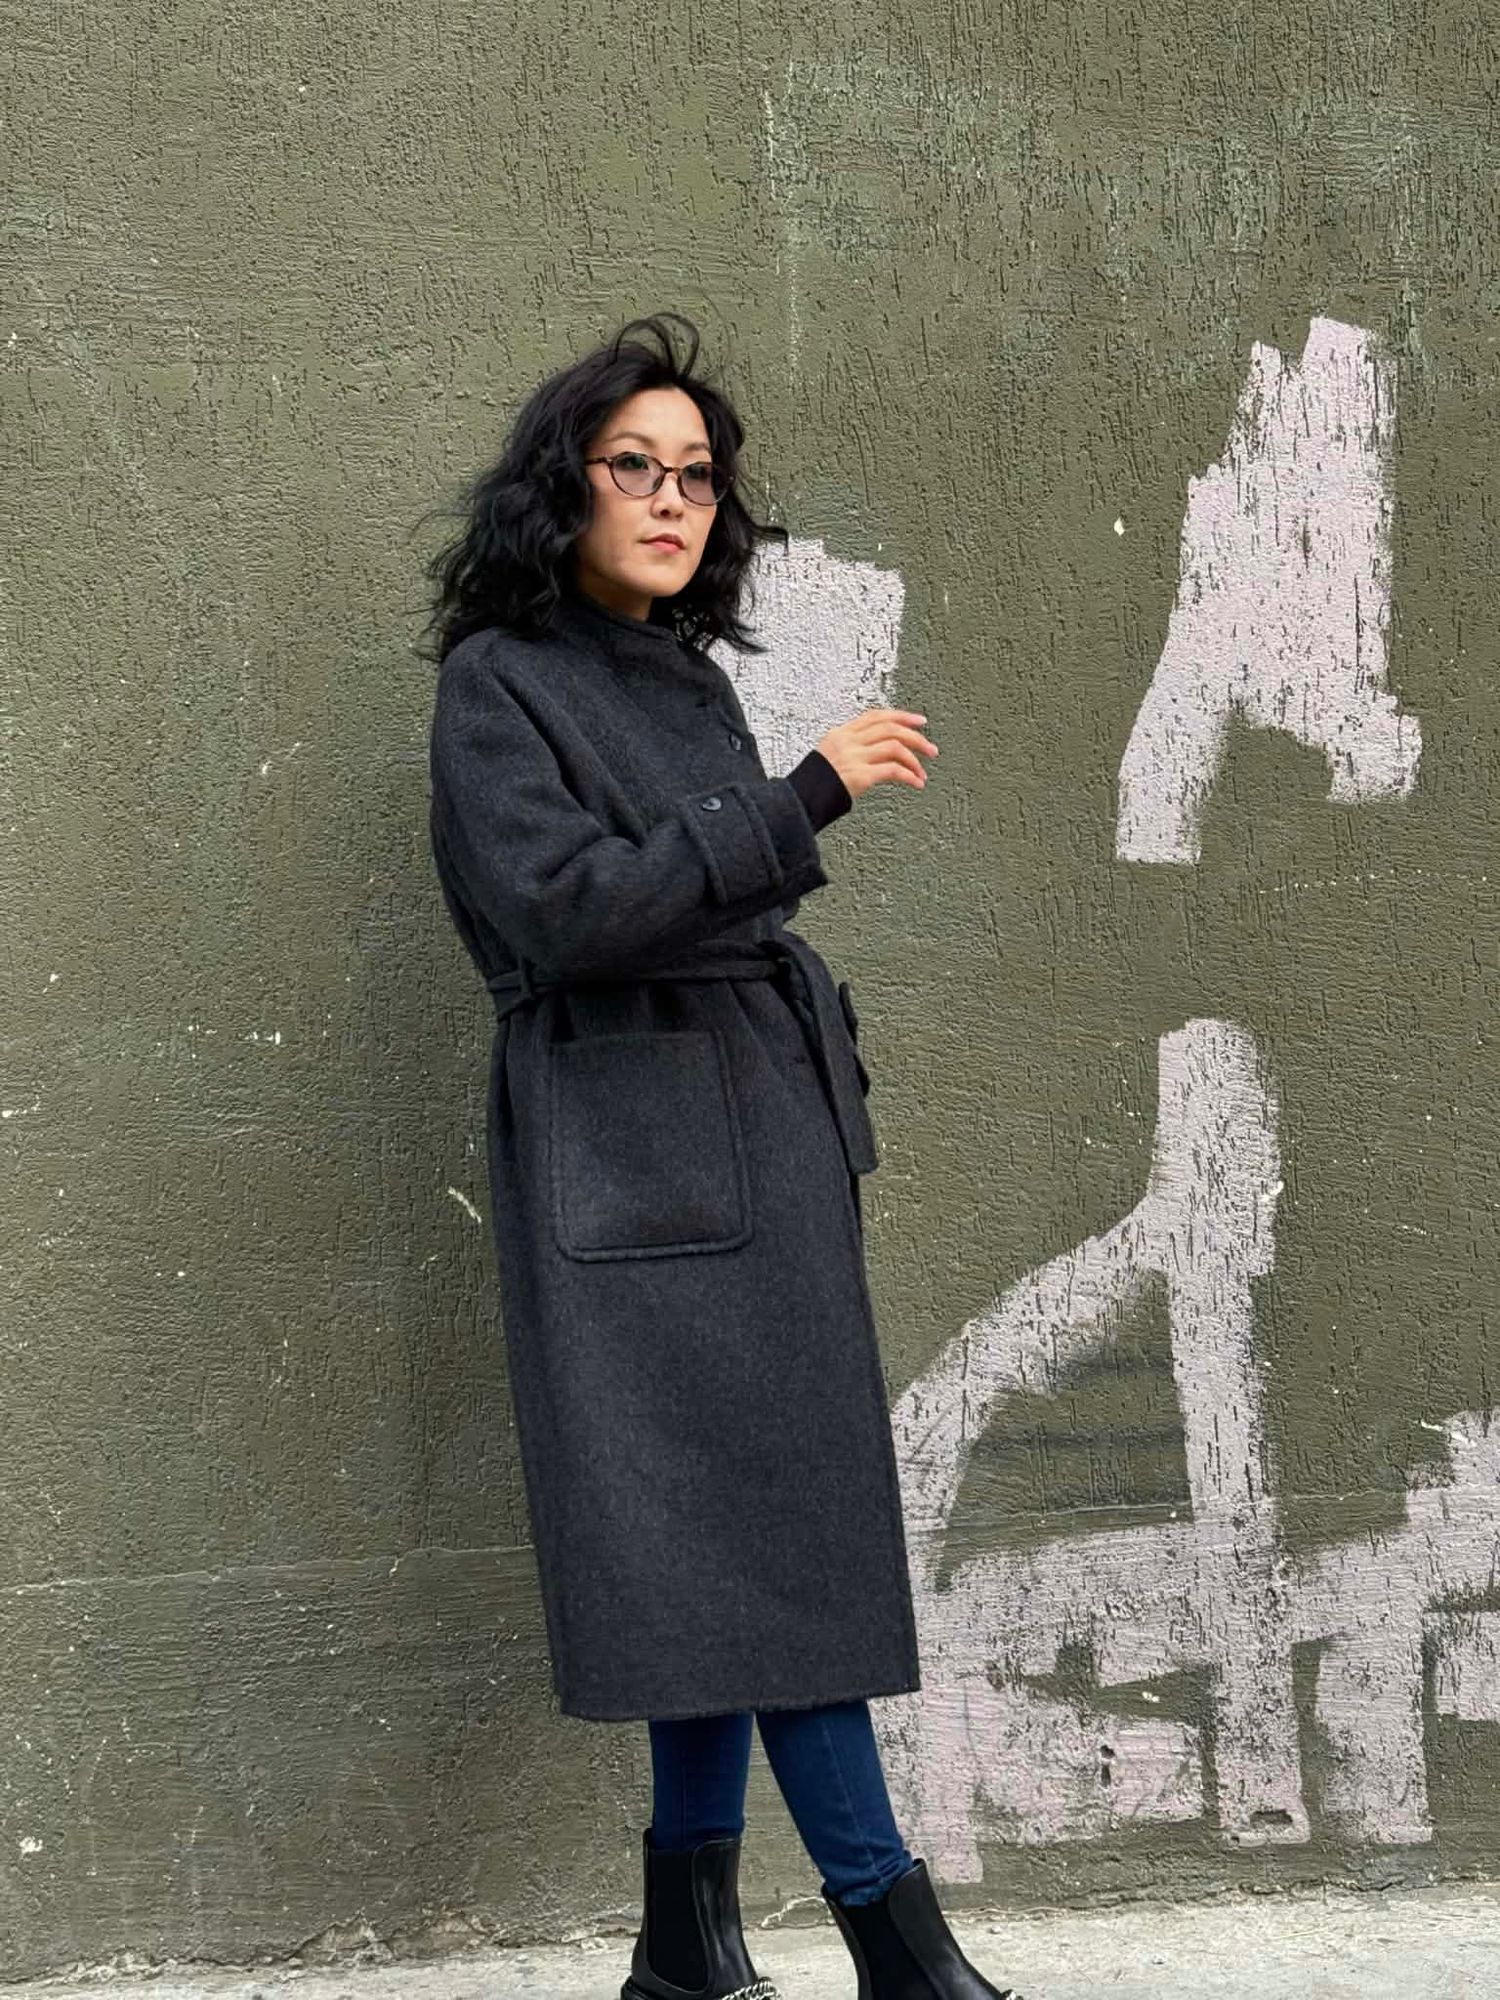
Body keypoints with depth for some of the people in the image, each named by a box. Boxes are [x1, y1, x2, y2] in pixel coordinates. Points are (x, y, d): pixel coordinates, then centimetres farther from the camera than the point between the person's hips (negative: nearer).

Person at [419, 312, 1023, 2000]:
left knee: (734, 1536, 4)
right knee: (752, 1524, -9)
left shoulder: (693, 676, 17)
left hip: (764, 1137, 7)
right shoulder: (498, 684, -5)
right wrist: (807, 797, -20)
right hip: (628, 1151, -7)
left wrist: (827, 1103, 19)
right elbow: (563, 911, -18)